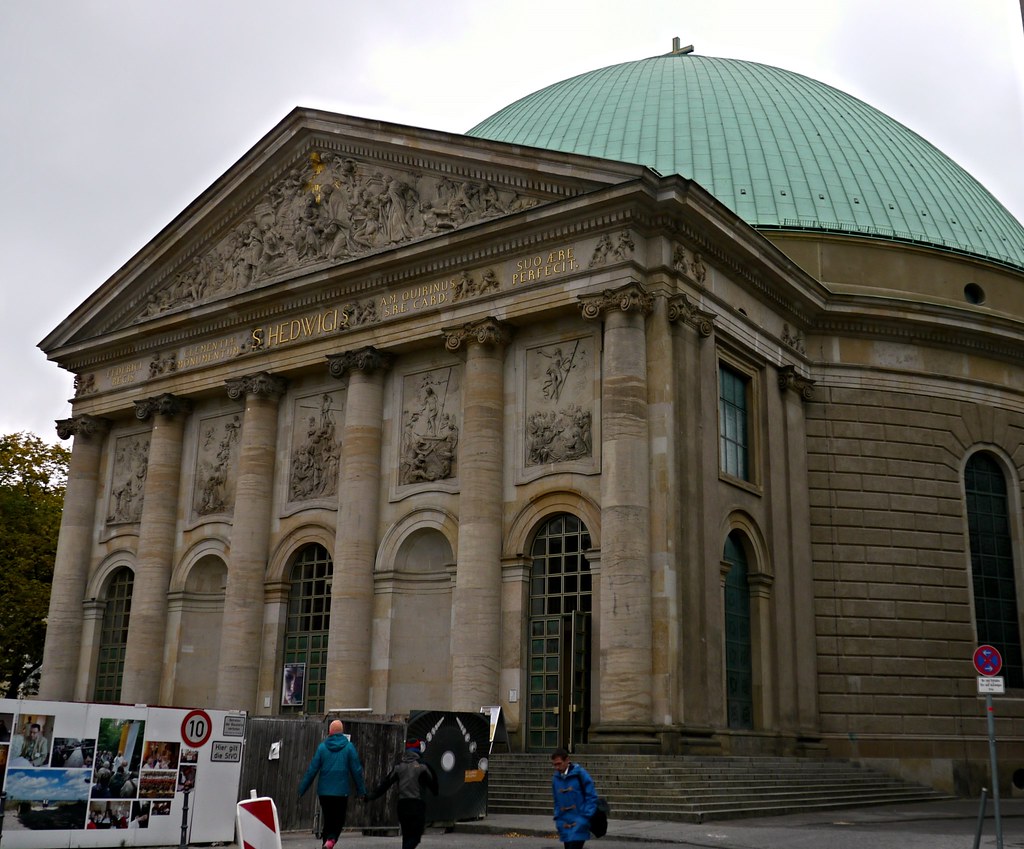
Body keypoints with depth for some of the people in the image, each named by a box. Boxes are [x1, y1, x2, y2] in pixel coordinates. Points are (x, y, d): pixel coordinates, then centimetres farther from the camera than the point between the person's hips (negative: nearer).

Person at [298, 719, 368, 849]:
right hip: (341, 791, -2)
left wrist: (302, 789, 6)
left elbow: (312, 770, -2)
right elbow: (356, 771, -1)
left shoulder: (322, 747, -1)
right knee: (339, 820, 5)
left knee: (328, 820, 15)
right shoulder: (349, 747, -2)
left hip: (324, 792, 2)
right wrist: (362, 791, 7)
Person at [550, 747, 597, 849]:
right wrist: (558, 819, 11)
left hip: (579, 824, -6)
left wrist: (587, 817, -11)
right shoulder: (555, 778, 8)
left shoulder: (580, 774, -10)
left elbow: (591, 796, -8)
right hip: (565, 825, 6)